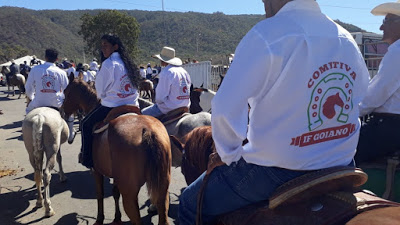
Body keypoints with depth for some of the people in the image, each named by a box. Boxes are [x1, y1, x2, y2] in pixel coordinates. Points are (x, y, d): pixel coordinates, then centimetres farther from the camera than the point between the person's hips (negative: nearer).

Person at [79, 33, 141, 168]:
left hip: (112, 107, -7)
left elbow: (100, 90, -8)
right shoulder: (127, 63, 7)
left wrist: (101, 97, 15)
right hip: (132, 105, 7)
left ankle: (87, 158, 15)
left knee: (87, 124, 12)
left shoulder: (108, 64, -15)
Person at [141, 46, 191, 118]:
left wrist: (157, 101, 3)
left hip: (169, 109, -9)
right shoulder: (184, 71, 8)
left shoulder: (166, 72, -18)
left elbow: (160, 97, -19)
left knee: (142, 113, 4)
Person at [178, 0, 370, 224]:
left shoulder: (266, 33, -17)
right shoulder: (348, 40, 5)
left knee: (191, 204, 12)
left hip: (278, 170, -7)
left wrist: (230, 156, -4)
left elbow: (225, 109, -21)